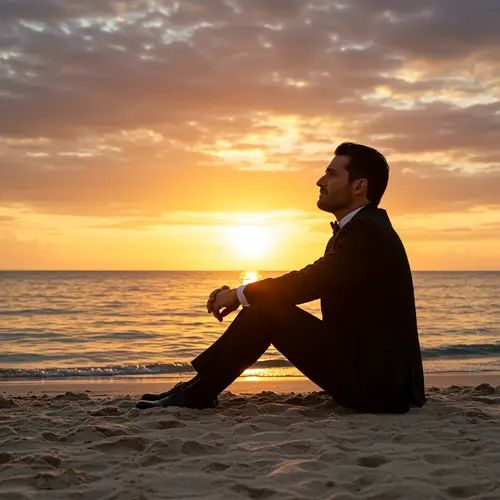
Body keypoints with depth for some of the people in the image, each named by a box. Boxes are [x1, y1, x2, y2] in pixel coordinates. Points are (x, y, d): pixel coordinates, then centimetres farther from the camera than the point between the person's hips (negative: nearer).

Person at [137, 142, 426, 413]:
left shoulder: (367, 232, -16)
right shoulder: (363, 228, 15)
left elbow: (310, 282, -21)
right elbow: (309, 283, 14)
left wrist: (240, 294, -7)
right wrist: (241, 295, 4)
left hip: (377, 381, -10)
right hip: (374, 372, 10)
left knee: (267, 308, -15)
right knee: (265, 302, 6)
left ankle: (196, 393, -4)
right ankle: (199, 390, 7)